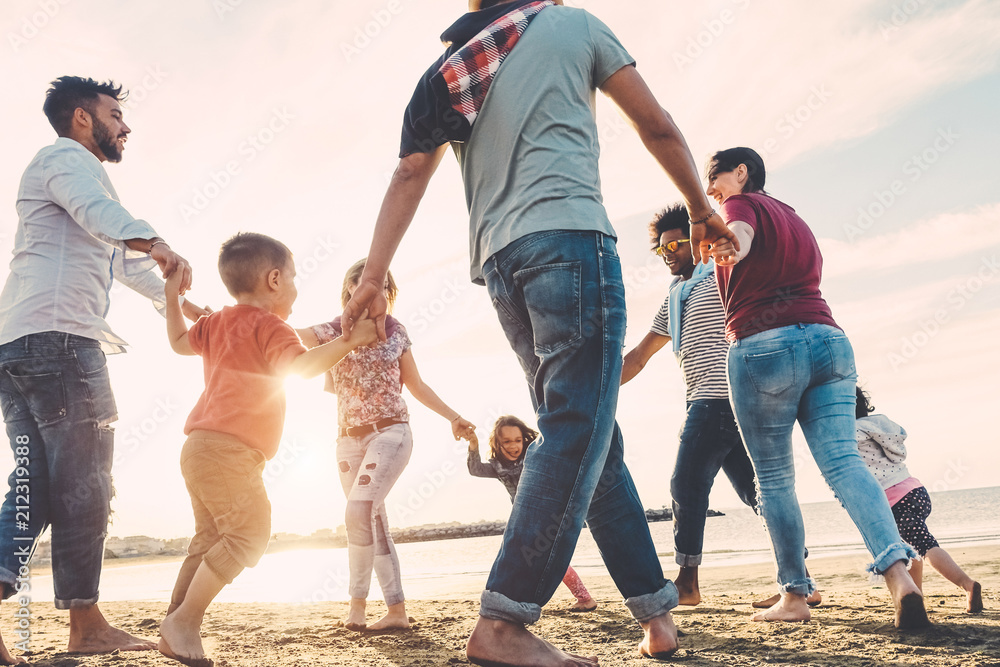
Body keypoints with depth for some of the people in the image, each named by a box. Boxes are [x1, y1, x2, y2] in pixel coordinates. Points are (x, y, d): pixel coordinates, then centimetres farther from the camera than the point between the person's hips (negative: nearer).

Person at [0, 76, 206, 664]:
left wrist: (183, 302, 41)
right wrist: (156, 245, -38)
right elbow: (100, 211, -21)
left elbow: (122, 260, 40)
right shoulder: (68, 158, 3)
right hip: (57, 334, -10)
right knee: (84, 481, -7)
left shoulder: (75, 172, 35)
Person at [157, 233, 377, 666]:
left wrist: (172, 299, 46)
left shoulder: (217, 323, 18)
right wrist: (349, 341, -29)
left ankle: (176, 625, 17)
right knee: (249, 533, -11)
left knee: (210, 539, 16)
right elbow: (301, 366, -26)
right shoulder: (268, 326, -9)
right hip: (230, 449, -10)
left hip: (200, 446, 10)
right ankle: (183, 620, -10)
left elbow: (179, 342, 36)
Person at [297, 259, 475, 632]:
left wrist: (453, 417, 9)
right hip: (349, 440, 2)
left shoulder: (396, 332, 5)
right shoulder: (331, 332, 2)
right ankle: (397, 611, 12)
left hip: (390, 432, -2)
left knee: (358, 513, -20)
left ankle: (357, 605, -10)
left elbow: (417, 386, 12)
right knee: (374, 523, 5)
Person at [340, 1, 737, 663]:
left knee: (591, 436, 9)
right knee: (577, 432, -11)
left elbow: (410, 175, 9)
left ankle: (657, 610, 13)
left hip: (500, 263, 6)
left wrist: (374, 275, 5)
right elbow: (658, 127, 13)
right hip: (570, 235, -6)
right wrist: (701, 209, 25)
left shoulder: (446, 72, 20)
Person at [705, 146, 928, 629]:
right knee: (843, 462, -4)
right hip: (828, 338, 6)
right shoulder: (795, 219, 27)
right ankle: (896, 567, -25)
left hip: (764, 348, -6)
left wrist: (729, 244, -41)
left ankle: (794, 596, 6)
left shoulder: (743, 204, 3)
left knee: (773, 478, 3)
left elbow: (741, 233, -22)